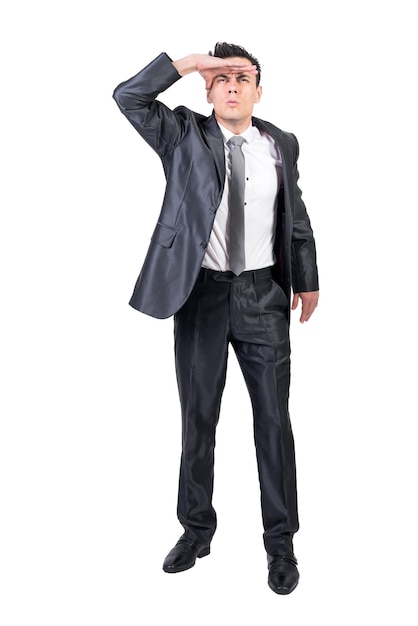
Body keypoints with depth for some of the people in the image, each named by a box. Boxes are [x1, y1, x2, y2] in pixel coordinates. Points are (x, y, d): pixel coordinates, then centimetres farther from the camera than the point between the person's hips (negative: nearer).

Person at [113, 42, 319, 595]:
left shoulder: (281, 145, 6)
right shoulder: (184, 135, 2)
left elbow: (296, 217, 13)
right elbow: (129, 97, -9)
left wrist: (307, 280, 14)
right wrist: (191, 62, -11)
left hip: (263, 295, 1)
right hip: (201, 294, 0)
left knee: (273, 419, 4)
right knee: (198, 417, 10)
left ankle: (280, 541, 20)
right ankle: (197, 529, 29)